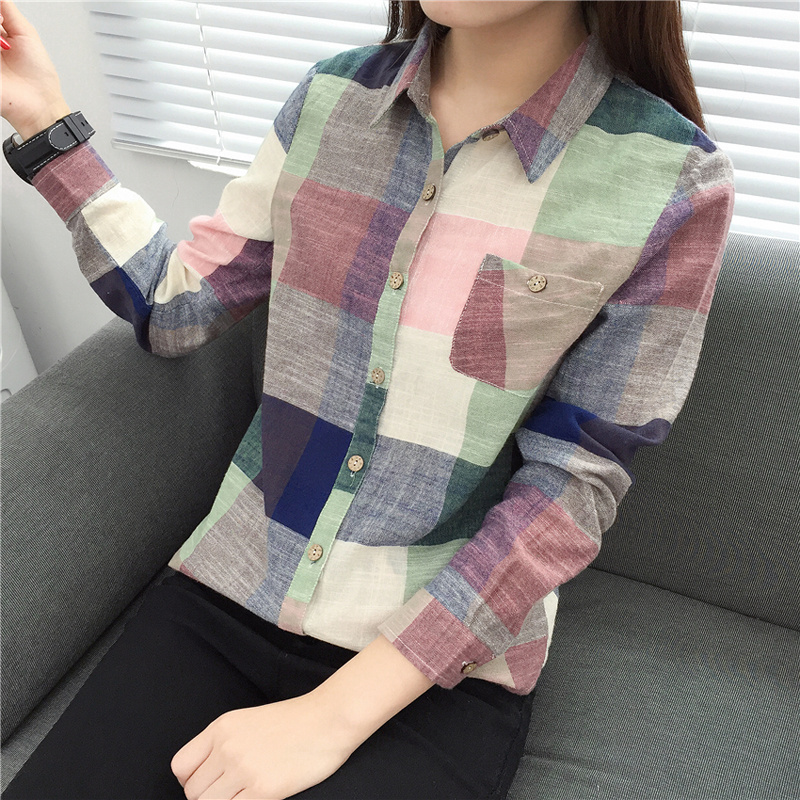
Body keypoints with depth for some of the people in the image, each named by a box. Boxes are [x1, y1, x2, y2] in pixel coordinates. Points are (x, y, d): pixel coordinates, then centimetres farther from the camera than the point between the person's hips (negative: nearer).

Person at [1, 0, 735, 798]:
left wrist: (333, 713, -16)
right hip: (233, 584, 4)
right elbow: (177, 305, 8)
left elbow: (571, 487, -13)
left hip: (443, 655, -2)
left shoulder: (676, 186, -11)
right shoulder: (332, 96, 2)